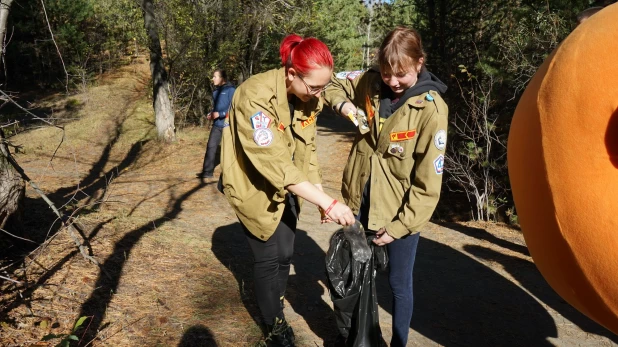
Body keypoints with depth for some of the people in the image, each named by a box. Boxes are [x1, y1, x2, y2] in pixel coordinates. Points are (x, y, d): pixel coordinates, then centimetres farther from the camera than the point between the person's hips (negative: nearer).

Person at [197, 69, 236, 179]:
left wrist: (219, 114, -19)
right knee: (211, 146, 3)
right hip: (217, 125, 7)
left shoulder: (230, 90, -11)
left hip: (228, 125, -7)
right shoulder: (216, 91, 13)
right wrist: (212, 114, 5)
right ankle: (207, 171, 8)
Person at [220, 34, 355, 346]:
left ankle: (273, 308, 36)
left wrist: (322, 196, -11)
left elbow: (307, 151, -1)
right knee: (268, 257, 4)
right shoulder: (256, 96, -32)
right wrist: (328, 203, -38)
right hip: (254, 186, -6)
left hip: (287, 188, 6)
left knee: (285, 253, 11)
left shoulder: (308, 98, -9)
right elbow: (275, 164, -37)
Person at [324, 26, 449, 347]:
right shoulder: (370, 82, -6)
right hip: (360, 201, 5)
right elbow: (334, 83, 12)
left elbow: (428, 183, -18)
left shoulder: (431, 109, -19)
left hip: (400, 211, -4)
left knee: (399, 284, 12)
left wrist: (400, 224, -17)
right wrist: (343, 104, -9)